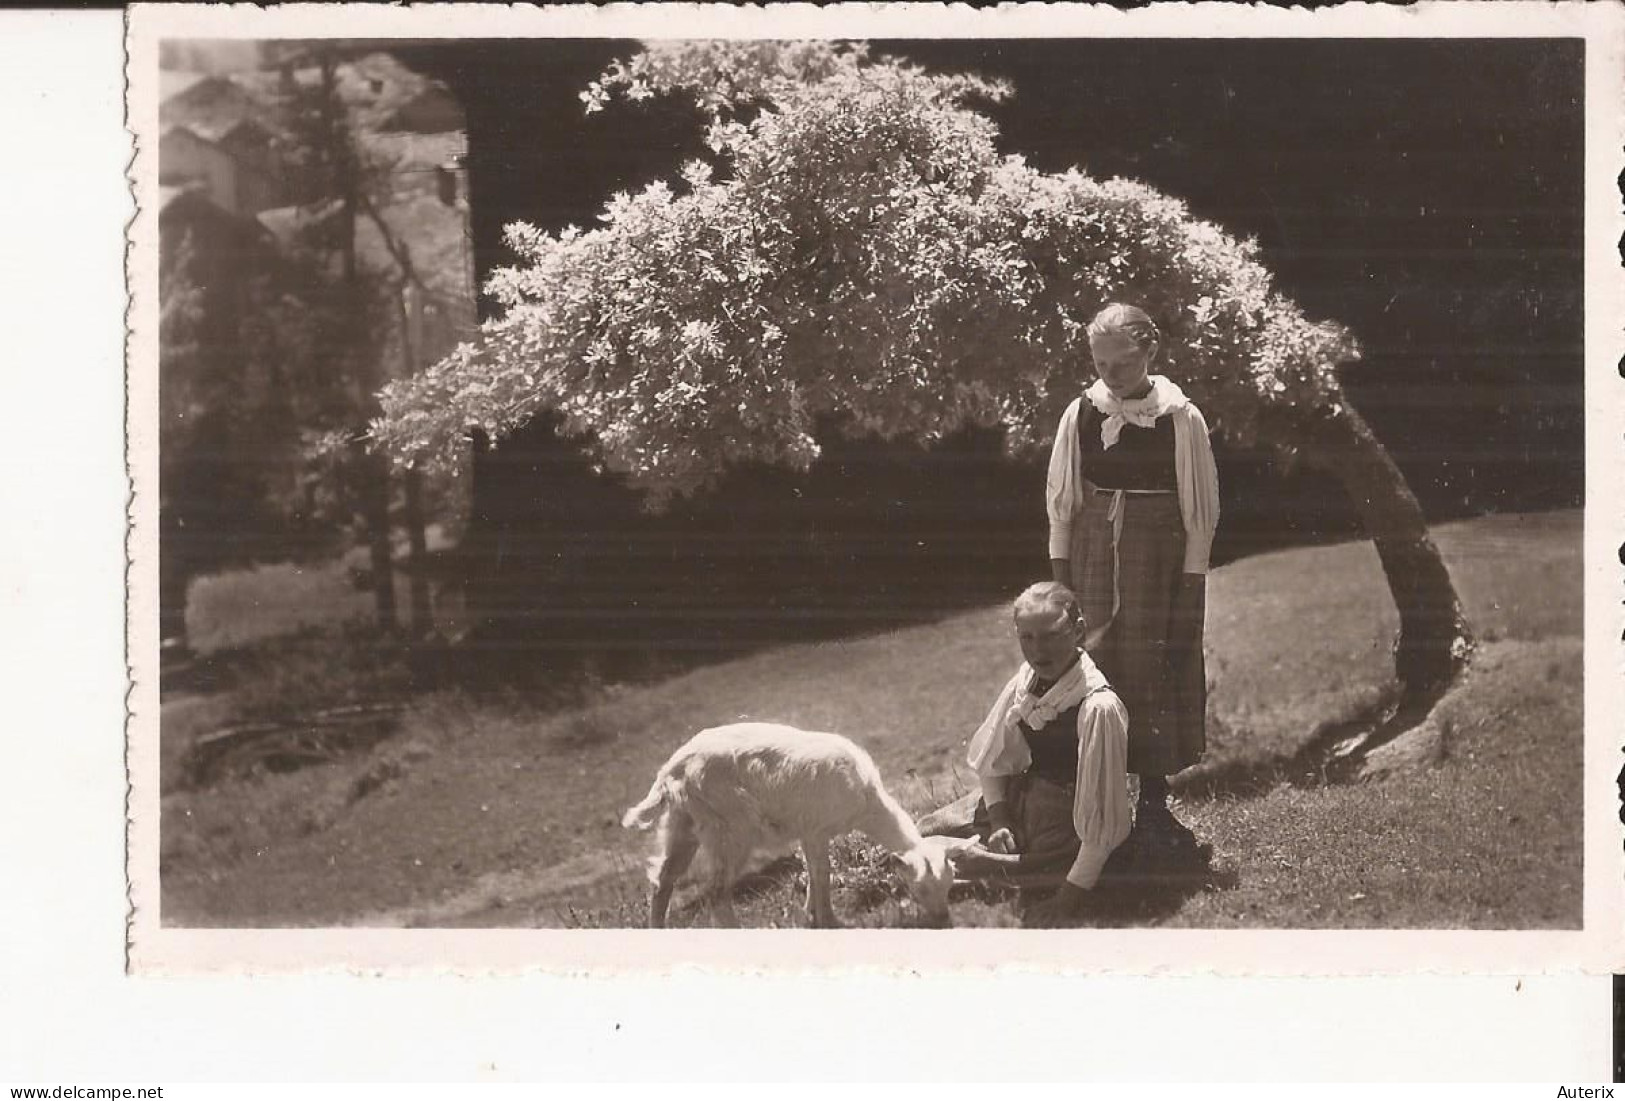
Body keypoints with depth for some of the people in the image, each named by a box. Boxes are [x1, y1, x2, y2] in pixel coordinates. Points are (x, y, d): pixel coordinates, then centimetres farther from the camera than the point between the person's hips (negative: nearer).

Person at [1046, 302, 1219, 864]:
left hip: (1158, 564, -2)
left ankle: (1153, 806, 12)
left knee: (1158, 676, 2)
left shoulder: (1182, 419, -7)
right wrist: (1061, 578, 3)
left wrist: (1191, 586, -5)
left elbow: (1200, 510, -2)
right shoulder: (1080, 415, 0)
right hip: (1092, 560, 2)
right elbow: (1061, 502, 7)